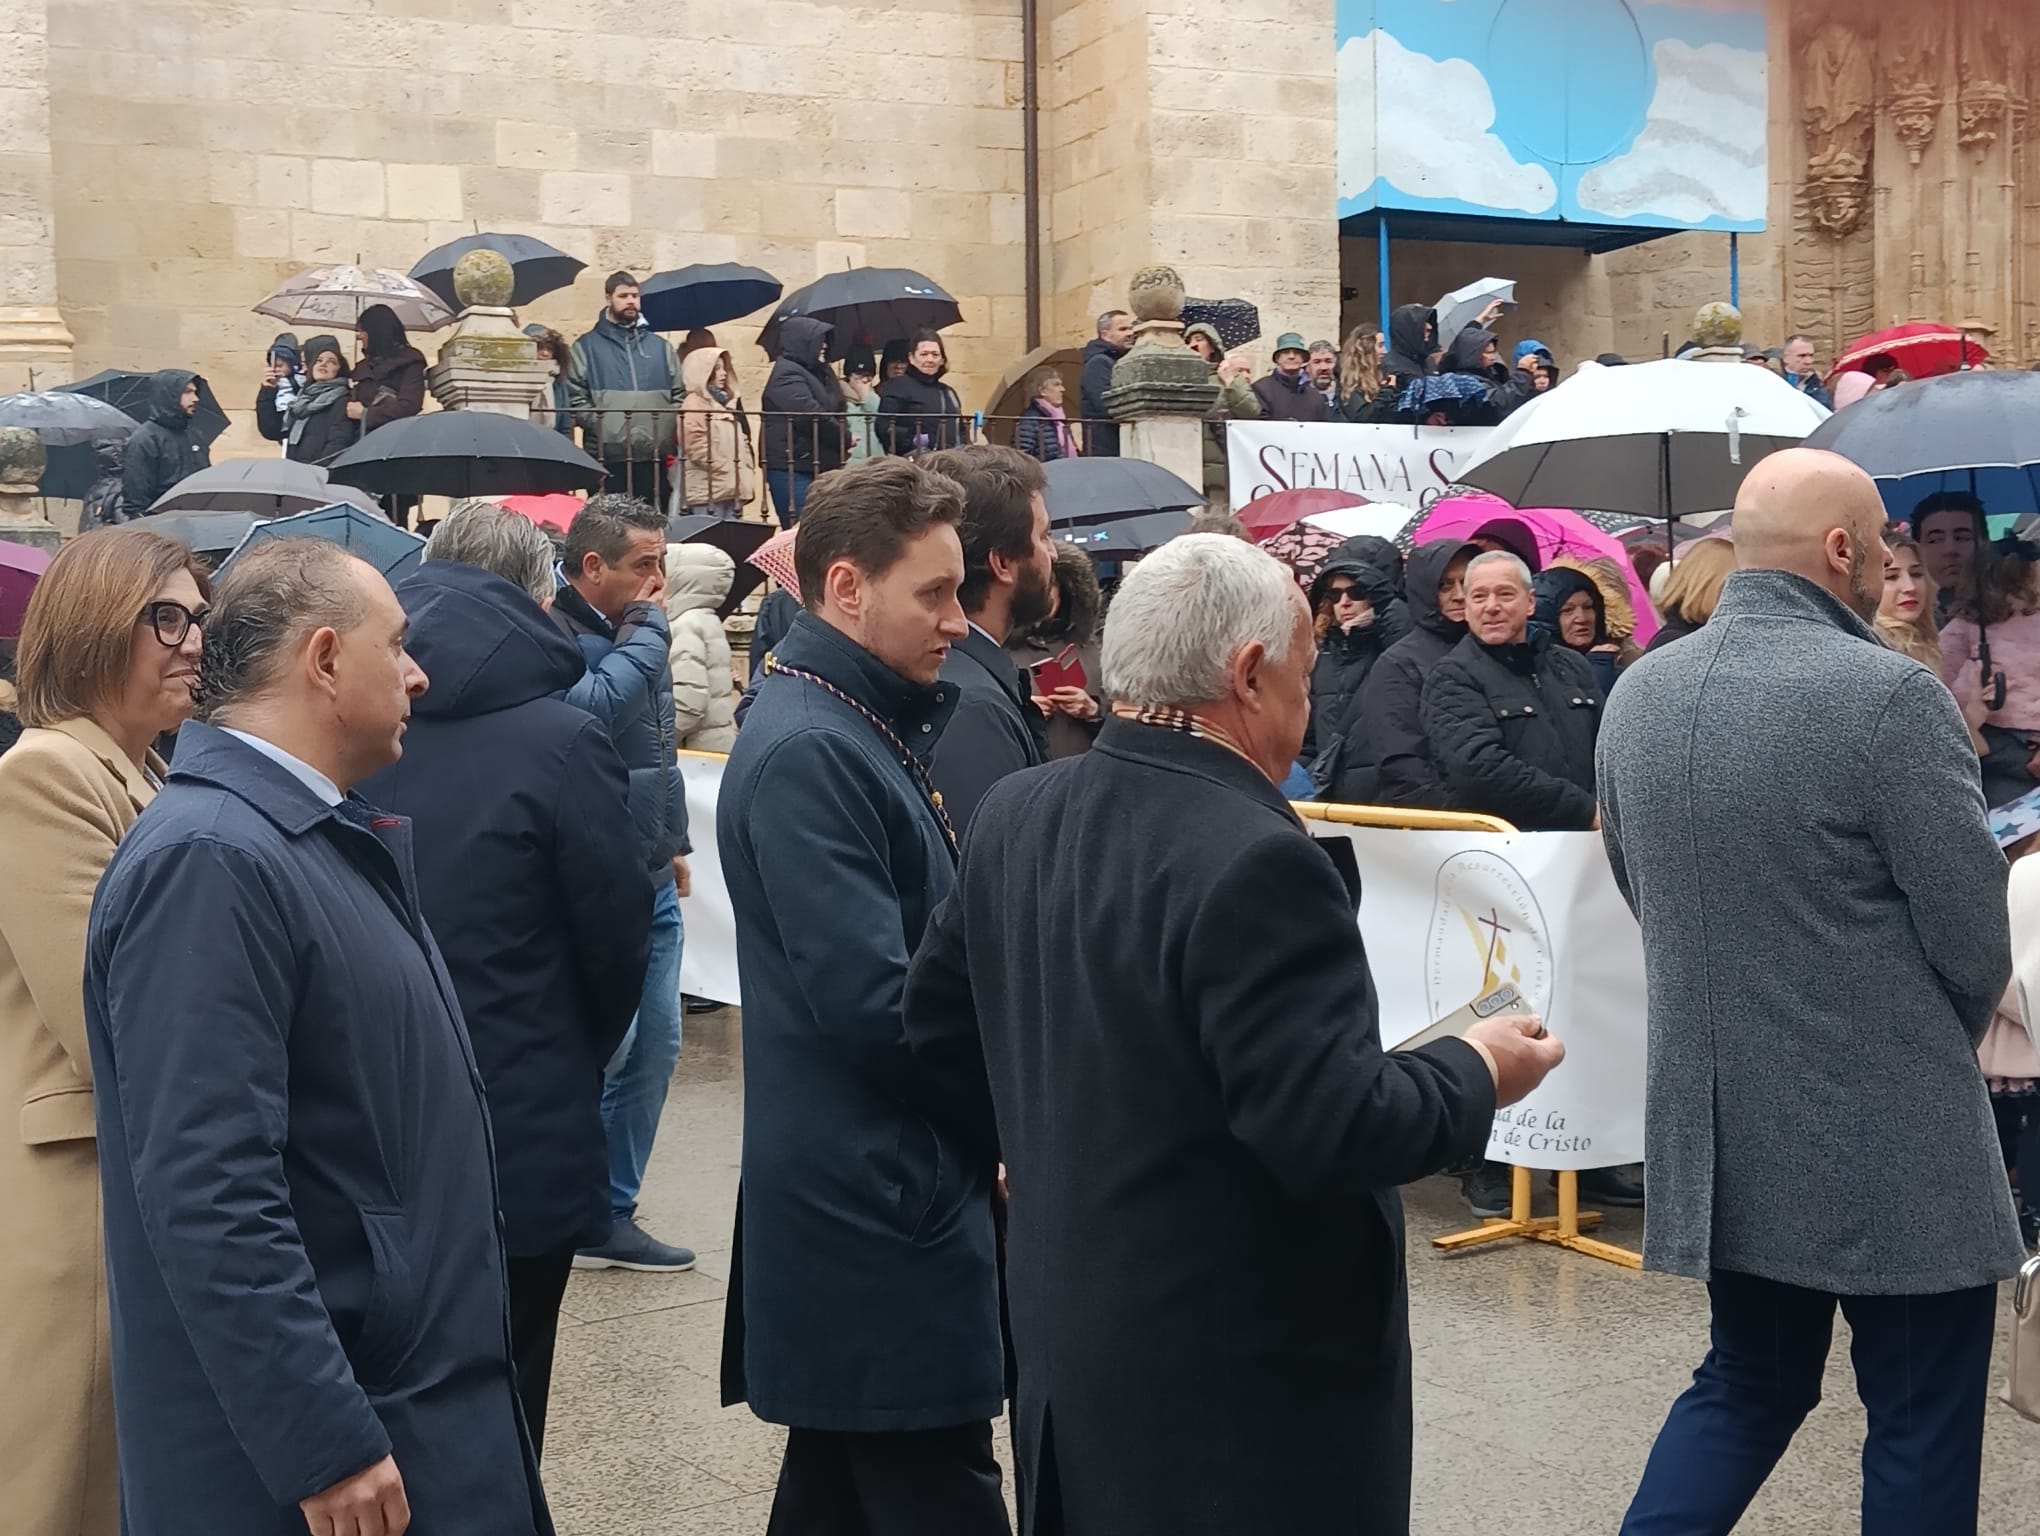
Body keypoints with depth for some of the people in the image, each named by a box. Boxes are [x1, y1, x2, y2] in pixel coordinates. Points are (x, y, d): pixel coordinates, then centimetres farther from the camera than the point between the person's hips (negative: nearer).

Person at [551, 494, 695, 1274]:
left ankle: (612, 1213, 22)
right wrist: (647, 627, -18)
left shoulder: (635, 633, 14)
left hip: (650, 880, 9)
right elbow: (597, 707, -32)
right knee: (605, 1047, -7)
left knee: (656, 1044, 11)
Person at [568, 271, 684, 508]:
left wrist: (670, 428, 2)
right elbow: (575, 397, 0)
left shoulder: (660, 346, 18)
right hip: (608, 455, -3)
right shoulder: (587, 346, 8)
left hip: (655, 454, 3)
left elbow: (679, 393, 17)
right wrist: (598, 425, -12)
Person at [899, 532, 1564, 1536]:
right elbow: (1329, 1128, -26)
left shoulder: (1015, 813, 1)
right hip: (1246, 1367, -8)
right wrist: (1474, 1073, -8)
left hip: (1067, 1328, 8)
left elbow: (935, 1034, 10)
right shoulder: (1253, 860, -25)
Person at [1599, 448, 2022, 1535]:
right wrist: (1946, 1039, 9)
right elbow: (1976, 936, -12)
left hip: (1713, 1120, 6)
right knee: (1922, 1426, 12)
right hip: (1886, 1139, -6)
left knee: (1746, 1385, 22)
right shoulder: (1889, 696, -18)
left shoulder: (1637, 693, 2)